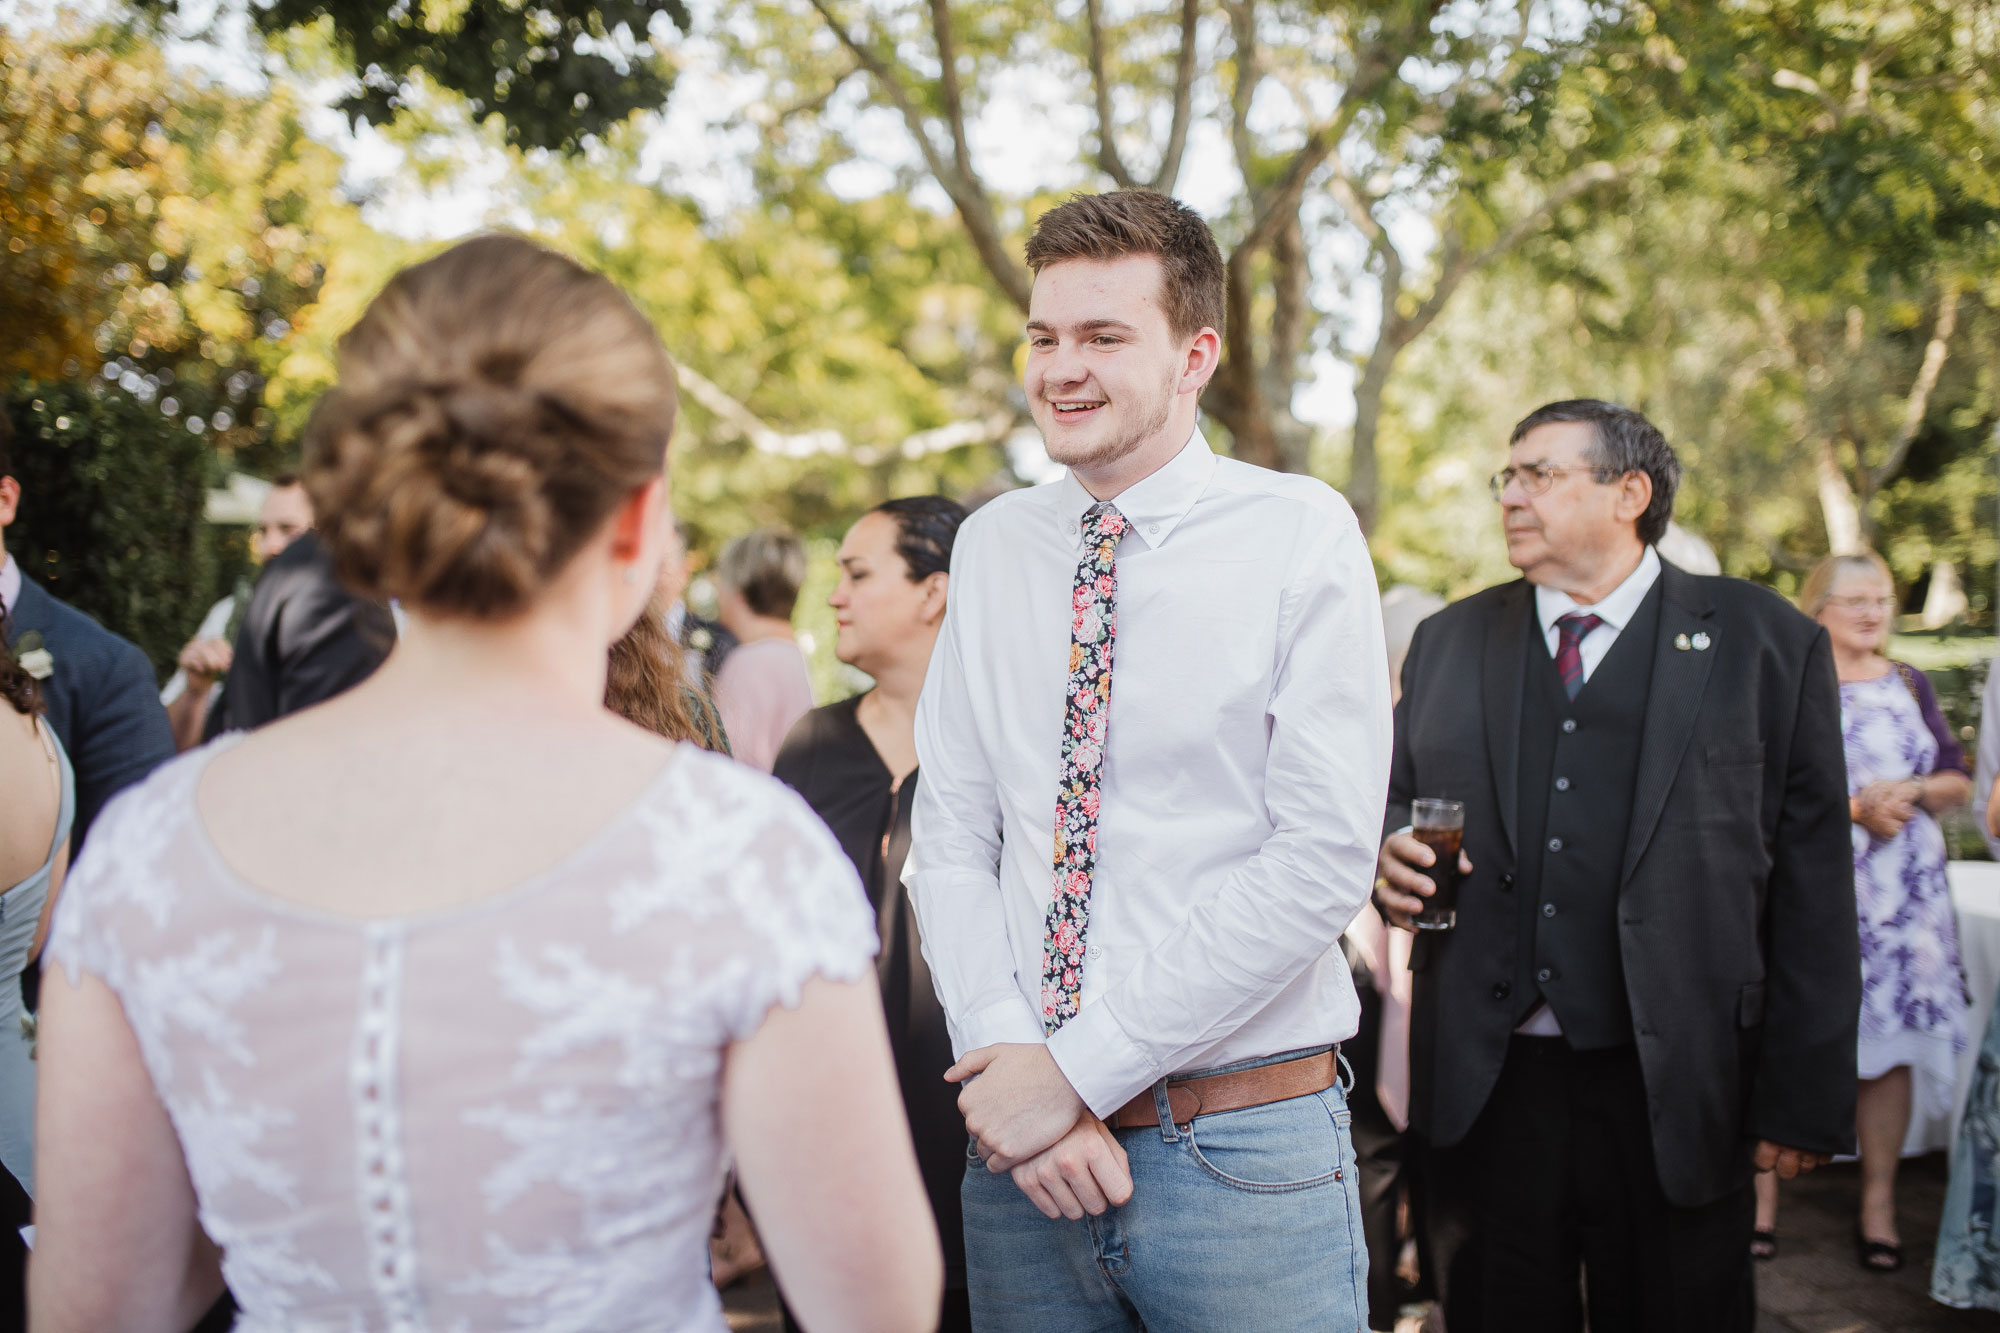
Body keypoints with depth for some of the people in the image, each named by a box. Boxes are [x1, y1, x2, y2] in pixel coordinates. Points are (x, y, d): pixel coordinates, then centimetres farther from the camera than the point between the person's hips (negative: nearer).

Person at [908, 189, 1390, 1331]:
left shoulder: (1302, 533, -7)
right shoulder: (992, 548, 6)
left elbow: (1325, 859, -13)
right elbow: (951, 837, 5)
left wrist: (1081, 1067, -14)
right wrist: (1005, 1054, -11)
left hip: (1242, 1147, -3)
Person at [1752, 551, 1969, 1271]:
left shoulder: (1911, 685, 15)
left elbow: (1958, 777, 16)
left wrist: (1913, 792, -5)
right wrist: (1855, 807, -16)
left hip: (1903, 895, 4)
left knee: (1890, 1043, 3)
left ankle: (1879, 1204, 13)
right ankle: (1764, 1196, 6)